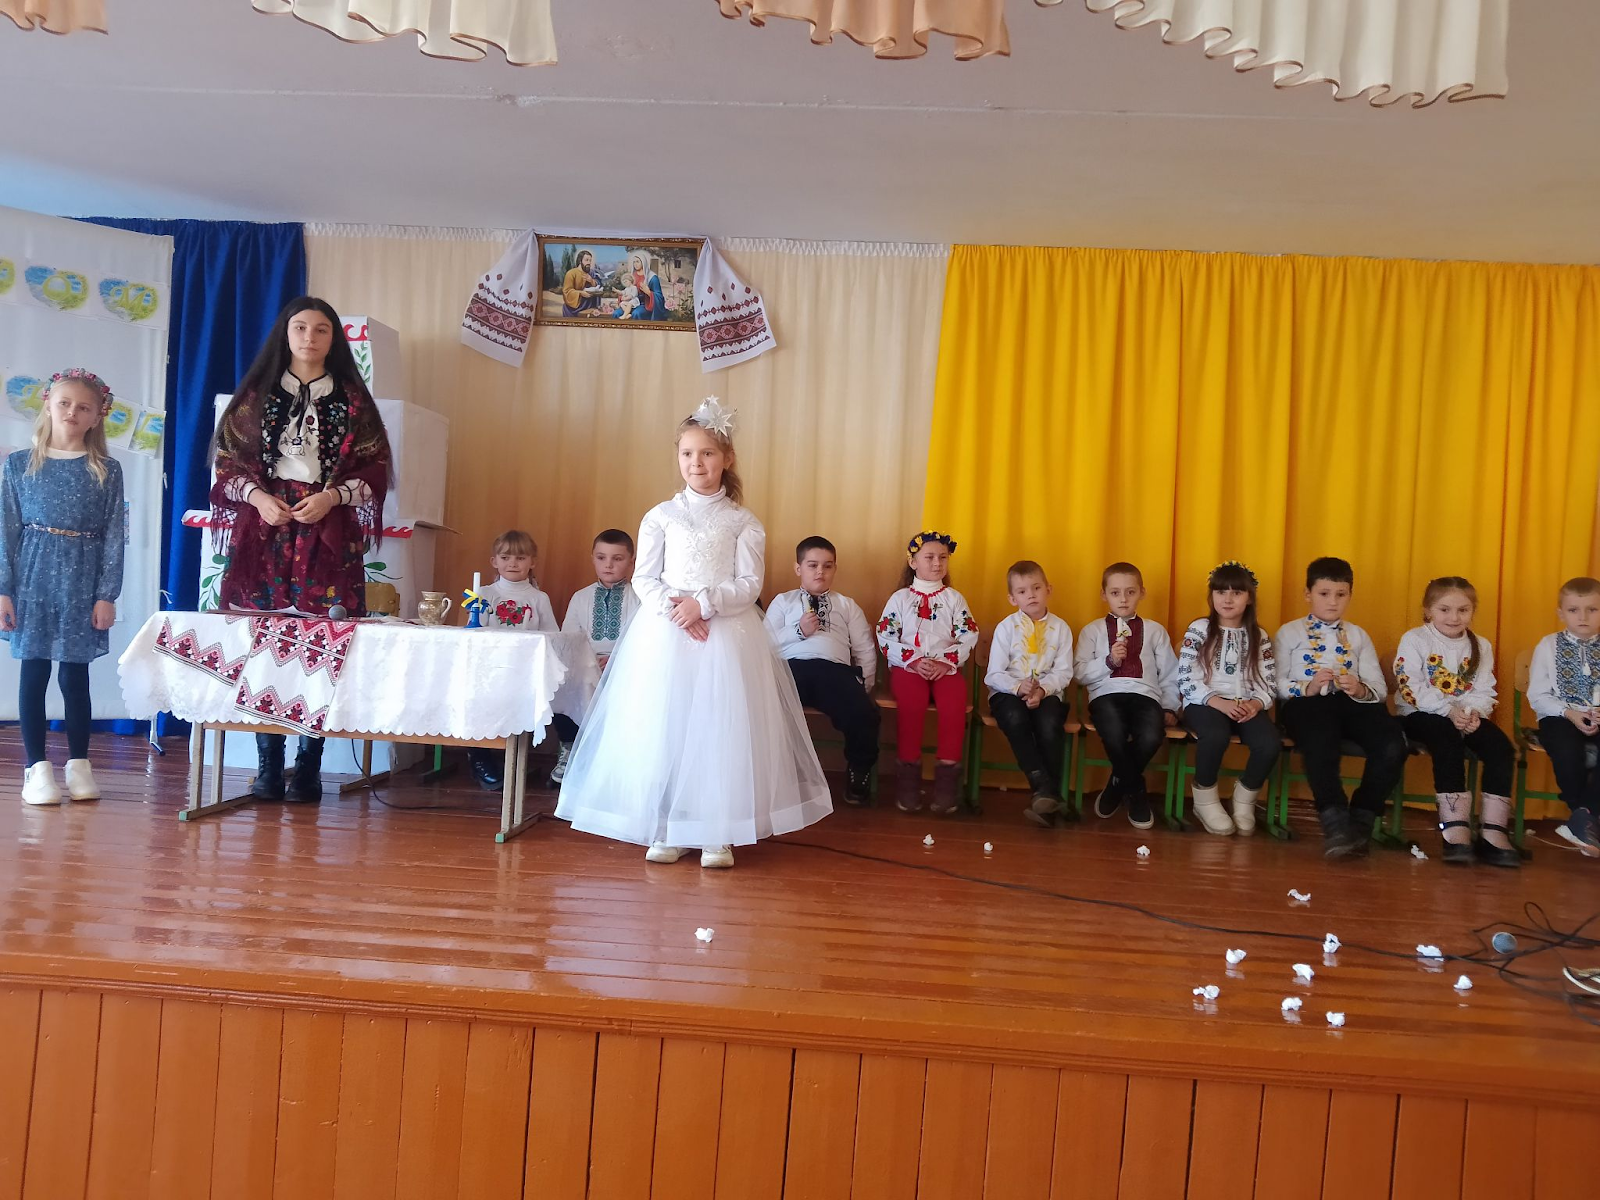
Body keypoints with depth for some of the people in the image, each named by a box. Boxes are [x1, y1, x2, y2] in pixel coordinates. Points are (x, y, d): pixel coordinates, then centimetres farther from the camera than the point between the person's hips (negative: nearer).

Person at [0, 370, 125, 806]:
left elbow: (114, 536, 0)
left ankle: (79, 763, 17)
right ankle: (37, 766, 10)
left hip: (82, 582, 0)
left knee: (75, 674, 4)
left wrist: (107, 594, -5)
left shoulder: (107, 471, 2)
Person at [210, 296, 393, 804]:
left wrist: (331, 496, -11)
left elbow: (374, 467, 5)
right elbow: (228, 460, 9)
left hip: (327, 537, -1)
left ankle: (309, 767, 1)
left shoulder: (352, 399, 9)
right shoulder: (257, 393, 12)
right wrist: (258, 497, -9)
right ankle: (268, 766, 5)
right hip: (264, 531, 1)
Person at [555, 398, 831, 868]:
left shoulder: (742, 522, 4)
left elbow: (749, 584, -2)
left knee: (721, 728, -2)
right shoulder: (660, 517, 7)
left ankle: (718, 833, 8)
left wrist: (704, 604, -15)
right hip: (664, 634, 1)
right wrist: (674, 608, -13)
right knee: (661, 726, 0)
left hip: (727, 635, -1)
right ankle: (665, 831, 11)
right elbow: (644, 579, 4)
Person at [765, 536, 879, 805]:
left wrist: (864, 687, 8)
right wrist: (798, 631, -2)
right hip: (792, 666, -1)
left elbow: (865, 650, 20)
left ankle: (858, 773, 1)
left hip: (836, 670, 1)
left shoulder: (847, 605, 29)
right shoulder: (783, 601, 25)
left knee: (864, 714, -29)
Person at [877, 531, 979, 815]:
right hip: (908, 667, -1)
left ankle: (948, 770, -24)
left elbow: (967, 637, 4)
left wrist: (947, 663, -12)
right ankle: (909, 771, -23)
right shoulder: (900, 598, 11)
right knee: (912, 701, -33)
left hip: (947, 668, 1)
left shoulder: (954, 598, 15)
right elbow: (886, 637, 0)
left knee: (955, 701, -31)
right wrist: (914, 660, -13)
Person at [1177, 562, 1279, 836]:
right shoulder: (1199, 630, 3)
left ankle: (1245, 797, 1)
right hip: (1205, 703, -3)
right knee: (1216, 735, -37)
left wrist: (1256, 703, -17)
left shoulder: (1259, 636, 13)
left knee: (1270, 743, -28)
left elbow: (1269, 682, 6)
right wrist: (1219, 702, -19)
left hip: (1246, 706, 3)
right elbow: (1186, 680, -6)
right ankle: (1205, 799, -10)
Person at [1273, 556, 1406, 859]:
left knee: (1393, 745, -28)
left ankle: (1362, 820, -13)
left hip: (1351, 703, 4)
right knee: (1321, 743, -40)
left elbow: (1380, 688, 12)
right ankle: (1335, 822, -31)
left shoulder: (1358, 635, 25)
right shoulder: (1289, 633, 15)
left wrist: (1361, 690, -11)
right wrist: (1306, 688, -17)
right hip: (1307, 703, -3)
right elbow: (1274, 683, 1)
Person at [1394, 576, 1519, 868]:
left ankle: (1494, 831, -20)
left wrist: (1473, 711, -20)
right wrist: (1449, 711, -25)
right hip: (1421, 715, -5)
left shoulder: (1481, 647, 11)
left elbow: (1484, 692, 3)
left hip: (1466, 716, 5)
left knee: (1501, 746, -20)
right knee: (1448, 740, -34)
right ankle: (1455, 829, -37)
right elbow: (1411, 688, -14)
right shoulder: (1414, 639, -4)